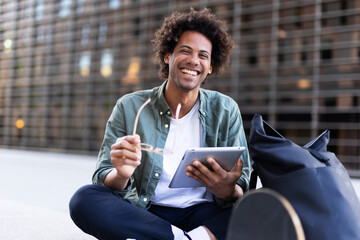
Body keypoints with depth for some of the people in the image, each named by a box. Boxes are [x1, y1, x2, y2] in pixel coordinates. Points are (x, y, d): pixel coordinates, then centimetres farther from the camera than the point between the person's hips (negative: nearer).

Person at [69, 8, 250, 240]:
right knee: (84, 198, -26)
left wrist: (227, 190, -24)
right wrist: (121, 175, -27)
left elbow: (244, 187, 2)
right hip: (145, 213, 1)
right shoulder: (130, 107, 1)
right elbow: (103, 181, -2)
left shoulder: (226, 110, 4)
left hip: (203, 214, -1)